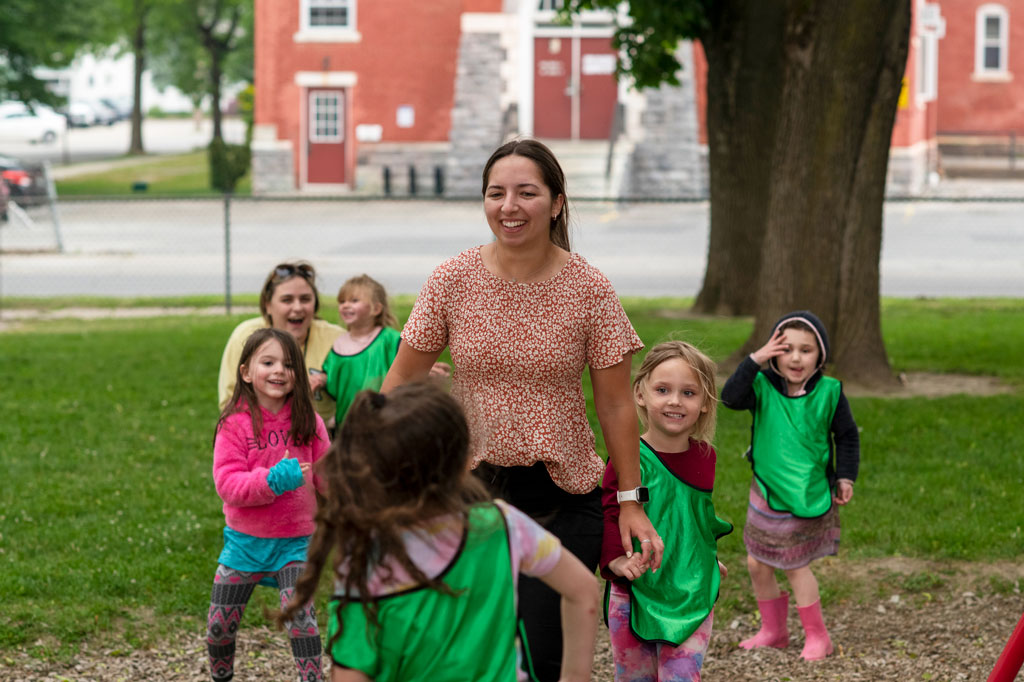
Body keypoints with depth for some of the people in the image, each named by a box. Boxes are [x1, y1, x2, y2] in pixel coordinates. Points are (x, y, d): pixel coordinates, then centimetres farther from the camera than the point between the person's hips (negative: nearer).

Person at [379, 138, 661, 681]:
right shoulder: (452, 280, -4)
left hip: (562, 498, -1)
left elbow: (615, 403, 0)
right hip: (467, 488, 1)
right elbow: (402, 380, 4)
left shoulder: (589, 289, -7)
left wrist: (631, 500, 1)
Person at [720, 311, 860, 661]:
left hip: (808, 497, -3)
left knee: (794, 564, -2)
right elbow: (730, 397, -26)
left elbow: (847, 436, 2)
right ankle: (773, 630, 30)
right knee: (757, 564, 11)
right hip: (766, 493, 3)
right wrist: (755, 360, -31)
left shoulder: (828, 392, -10)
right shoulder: (763, 386, -8)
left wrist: (845, 477, -2)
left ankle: (817, 636, 14)